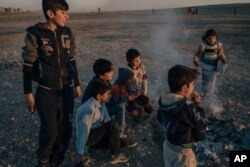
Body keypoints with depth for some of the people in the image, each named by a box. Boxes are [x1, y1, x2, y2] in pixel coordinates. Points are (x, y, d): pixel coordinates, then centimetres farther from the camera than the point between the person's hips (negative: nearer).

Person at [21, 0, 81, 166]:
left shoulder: (67, 33, 3)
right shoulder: (35, 34, -11)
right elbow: (28, 66, -6)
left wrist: (77, 84, 13)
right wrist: (28, 93, -6)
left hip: (66, 90, 4)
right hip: (46, 92, -4)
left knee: (65, 128, 8)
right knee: (50, 131, 1)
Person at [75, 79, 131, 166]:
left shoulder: (101, 103, -7)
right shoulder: (89, 109, -32)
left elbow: (107, 121, -2)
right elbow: (83, 132, -29)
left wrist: (116, 135, -8)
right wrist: (81, 154, -22)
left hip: (96, 132, 8)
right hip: (88, 136, -8)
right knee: (113, 125, -24)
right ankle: (115, 156, -8)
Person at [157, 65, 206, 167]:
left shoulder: (163, 100, -11)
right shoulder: (187, 107, -33)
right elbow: (201, 124, -17)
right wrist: (197, 104, -9)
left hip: (167, 144, 6)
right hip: (180, 151, -6)